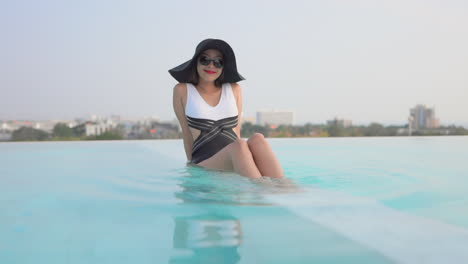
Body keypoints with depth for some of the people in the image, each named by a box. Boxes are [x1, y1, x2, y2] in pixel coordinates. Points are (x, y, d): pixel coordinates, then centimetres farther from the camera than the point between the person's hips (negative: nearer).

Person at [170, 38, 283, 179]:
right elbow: (187, 133, 8)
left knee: (257, 139, -31)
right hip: (204, 164, -3)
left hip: (236, 161, 3)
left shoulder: (234, 89, 17)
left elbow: (236, 131, 14)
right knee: (239, 146, -35)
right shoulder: (182, 90, 10)